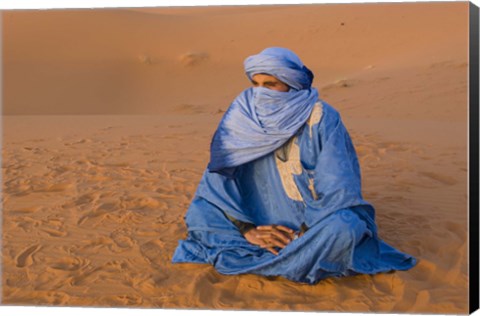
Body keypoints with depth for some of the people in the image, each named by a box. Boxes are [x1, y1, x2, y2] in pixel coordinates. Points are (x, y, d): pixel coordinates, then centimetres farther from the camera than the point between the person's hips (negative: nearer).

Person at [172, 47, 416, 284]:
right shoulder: (242, 114, -9)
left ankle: (254, 261, -16)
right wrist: (247, 230, -17)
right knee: (198, 215, -16)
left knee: (343, 228, -35)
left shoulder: (320, 118, -16)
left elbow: (338, 188, -16)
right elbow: (219, 174, -7)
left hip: (313, 223, -3)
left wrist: (303, 234, -20)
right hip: (262, 223, 3)